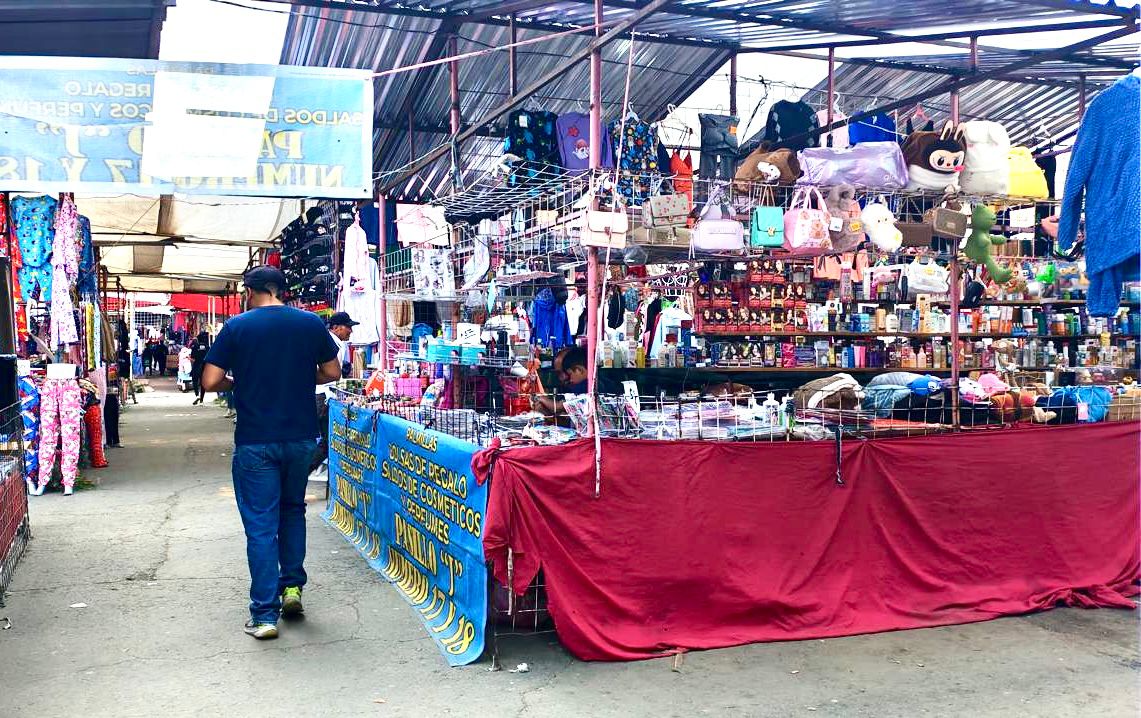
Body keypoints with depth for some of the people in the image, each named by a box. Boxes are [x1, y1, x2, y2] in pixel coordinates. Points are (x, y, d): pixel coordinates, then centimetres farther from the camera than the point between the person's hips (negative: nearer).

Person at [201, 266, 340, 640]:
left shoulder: (237, 326, -6)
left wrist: (238, 382, 11)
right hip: (301, 436, 3)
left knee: (261, 525, 3)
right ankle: (292, 586, 23)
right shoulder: (311, 323, 0)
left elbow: (210, 381, -9)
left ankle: (265, 614, 6)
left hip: (255, 440, -3)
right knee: (293, 509, 24)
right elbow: (332, 372, 6)